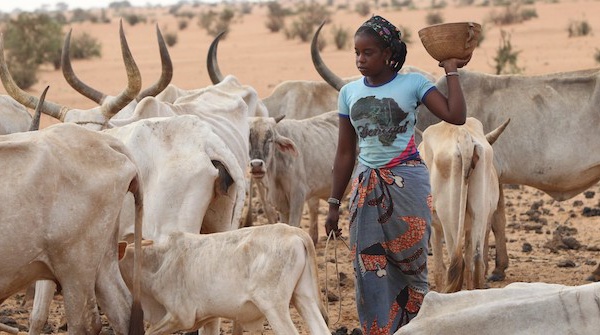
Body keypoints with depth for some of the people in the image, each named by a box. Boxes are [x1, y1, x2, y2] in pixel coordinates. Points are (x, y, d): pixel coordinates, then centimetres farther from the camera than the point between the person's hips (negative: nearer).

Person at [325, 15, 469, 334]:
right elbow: (345, 152, 10)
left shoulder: (413, 83, -4)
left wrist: (451, 71, -8)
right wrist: (334, 204, 10)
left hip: (407, 185, -3)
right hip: (366, 188, 3)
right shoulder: (349, 92, 6)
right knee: (370, 272, 1)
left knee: (411, 266, 5)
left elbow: (456, 116, -14)